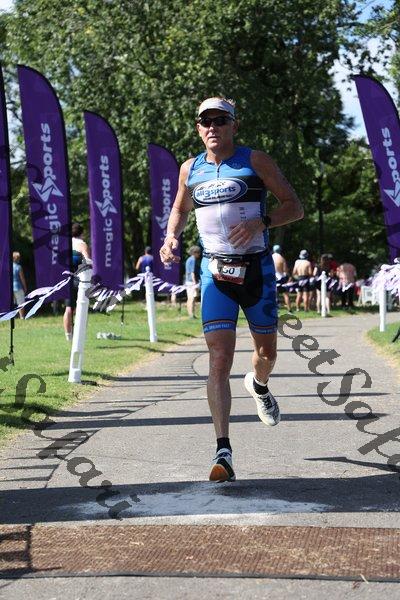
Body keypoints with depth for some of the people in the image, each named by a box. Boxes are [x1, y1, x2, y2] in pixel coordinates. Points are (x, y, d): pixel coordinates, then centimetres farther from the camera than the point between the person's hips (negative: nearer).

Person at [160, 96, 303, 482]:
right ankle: (223, 452, -13)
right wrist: (171, 237, 3)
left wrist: (260, 222, -21)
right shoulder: (190, 169, 6)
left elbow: (295, 207, -3)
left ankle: (258, 386, 54)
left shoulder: (255, 161, -3)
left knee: (266, 352, 16)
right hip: (215, 271, 1)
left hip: (256, 268, 0)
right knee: (219, 360, -12)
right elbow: (180, 209, 24)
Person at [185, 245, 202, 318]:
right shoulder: (193, 260, -12)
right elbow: (192, 272, -19)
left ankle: (190, 314, 14)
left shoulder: (188, 260, 17)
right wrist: (195, 283, -20)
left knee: (189, 299, 11)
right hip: (192, 281, -10)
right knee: (193, 298, -10)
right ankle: (192, 315, -12)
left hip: (188, 281, 10)